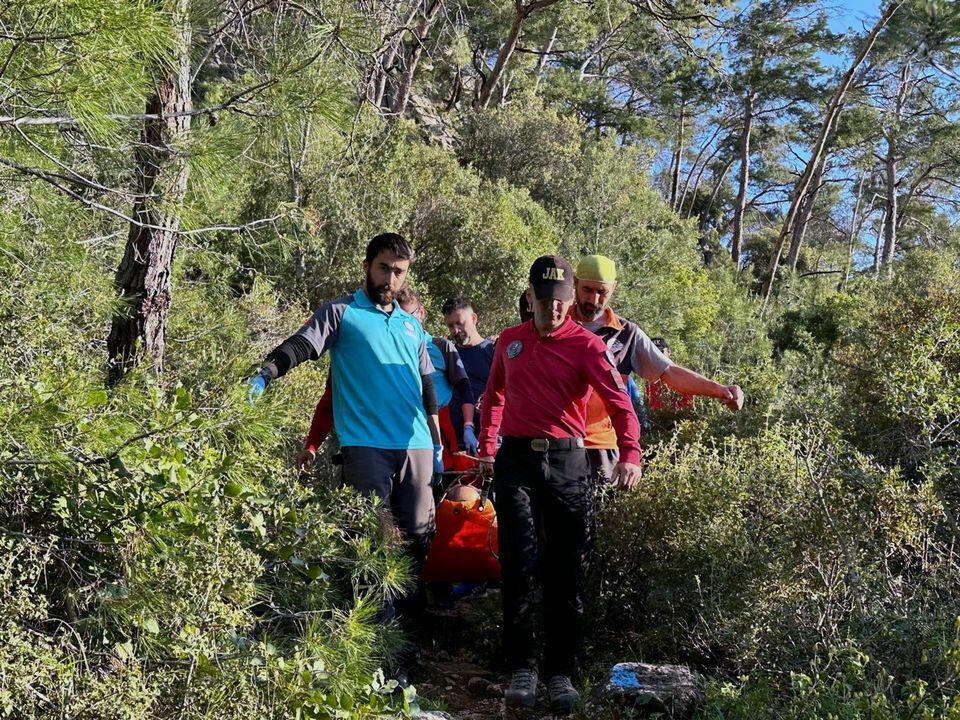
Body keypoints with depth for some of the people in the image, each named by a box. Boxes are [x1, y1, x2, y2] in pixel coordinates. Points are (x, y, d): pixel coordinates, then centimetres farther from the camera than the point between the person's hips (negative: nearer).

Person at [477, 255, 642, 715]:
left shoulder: (586, 345, -4)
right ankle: (521, 668, 2)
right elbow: (494, 395, 24)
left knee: (566, 570, 3)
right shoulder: (510, 340, 9)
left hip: (566, 462, -1)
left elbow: (619, 401, -16)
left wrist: (630, 455, -32)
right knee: (520, 561, -8)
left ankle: (561, 672, 14)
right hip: (515, 459, 2)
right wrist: (486, 448, 19)